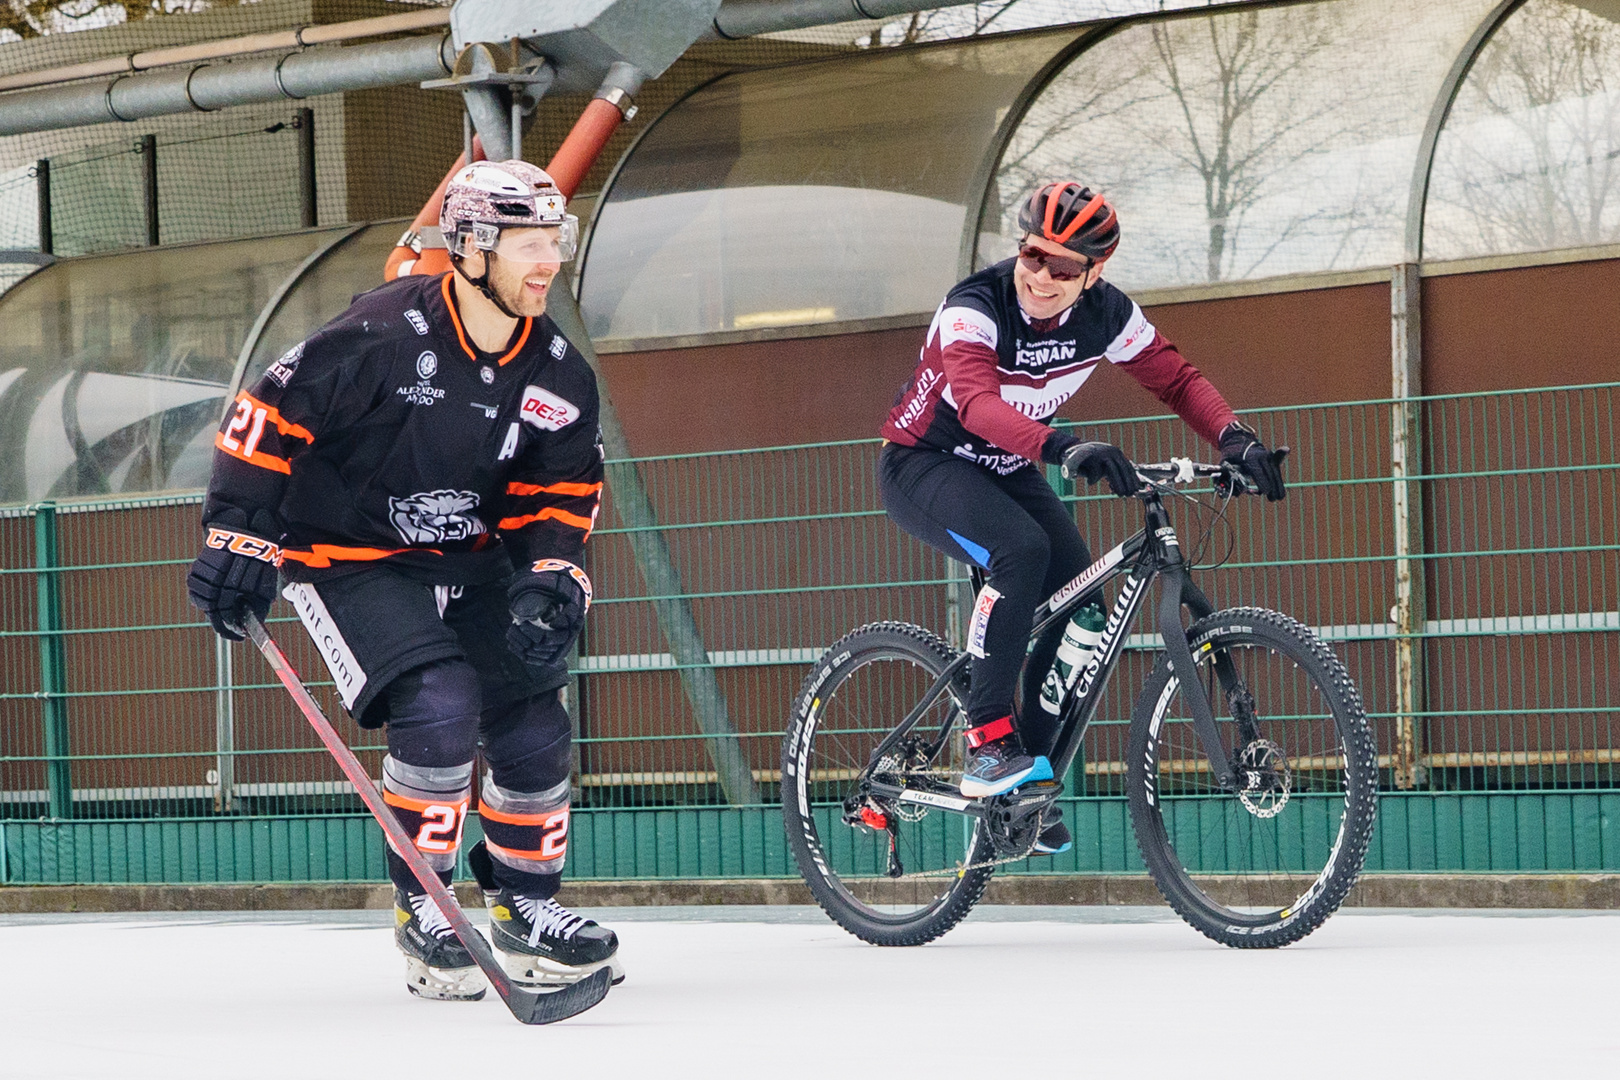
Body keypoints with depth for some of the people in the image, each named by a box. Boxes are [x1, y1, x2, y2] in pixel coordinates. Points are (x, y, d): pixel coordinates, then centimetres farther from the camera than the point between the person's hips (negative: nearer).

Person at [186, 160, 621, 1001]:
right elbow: (270, 413, -19)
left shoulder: (558, 376, -4)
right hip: (346, 557, -7)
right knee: (439, 706, -25)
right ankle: (421, 910, -7)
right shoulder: (383, 333, -24)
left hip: (468, 565, 7)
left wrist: (549, 582, -12)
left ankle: (524, 909, 22)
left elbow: (559, 497, 5)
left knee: (533, 725, 0)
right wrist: (240, 534, -20)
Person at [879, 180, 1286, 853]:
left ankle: (1032, 780, 6)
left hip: (1005, 473, 6)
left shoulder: (1105, 314, -14)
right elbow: (977, 401, -47)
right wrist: (1064, 448, -63)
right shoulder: (974, 308, -31)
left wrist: (1234, 438, -25)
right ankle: (988, 741, -28)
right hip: (922, 467, -6)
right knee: (1021, 549, -34)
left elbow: (1176, 379, -6)